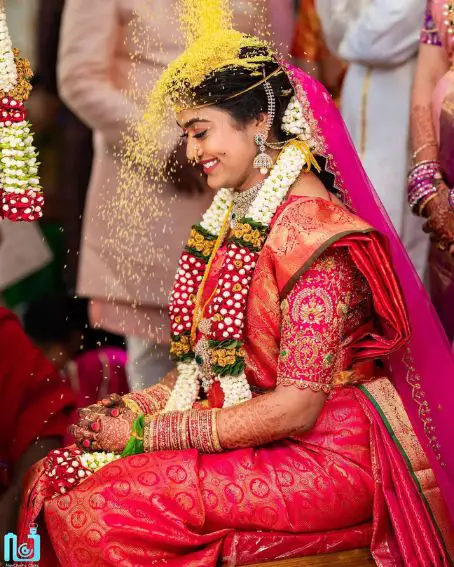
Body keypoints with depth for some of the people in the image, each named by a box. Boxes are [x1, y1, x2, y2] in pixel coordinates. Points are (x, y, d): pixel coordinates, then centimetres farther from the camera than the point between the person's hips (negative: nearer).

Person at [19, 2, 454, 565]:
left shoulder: (312, 232, -18)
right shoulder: (239, 216, 10)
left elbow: (296, 407, -21)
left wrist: (145, 433, -17)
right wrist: (132, 408, -1)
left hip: (325, 455, -8)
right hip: (248, 431, 8)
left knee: (98, 511, -22)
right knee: (55, 477, -6)